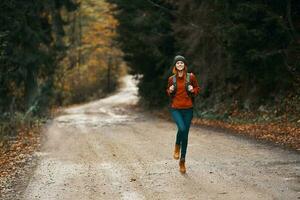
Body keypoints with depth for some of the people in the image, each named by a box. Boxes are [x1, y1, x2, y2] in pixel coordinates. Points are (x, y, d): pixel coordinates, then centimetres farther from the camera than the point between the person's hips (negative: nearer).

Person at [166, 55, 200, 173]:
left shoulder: (191, 77, 1)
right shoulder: (171, 79, 4)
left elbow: (197, 89, 11)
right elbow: (168, 93, 16)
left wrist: (193, 90, -11)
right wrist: (170, 91, -6)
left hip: (187, 109, 1)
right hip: (175, 109, -1)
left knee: (185, 135, 5)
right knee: (182, 128, -27)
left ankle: (182, 161, 18)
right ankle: (177, 147, 4)